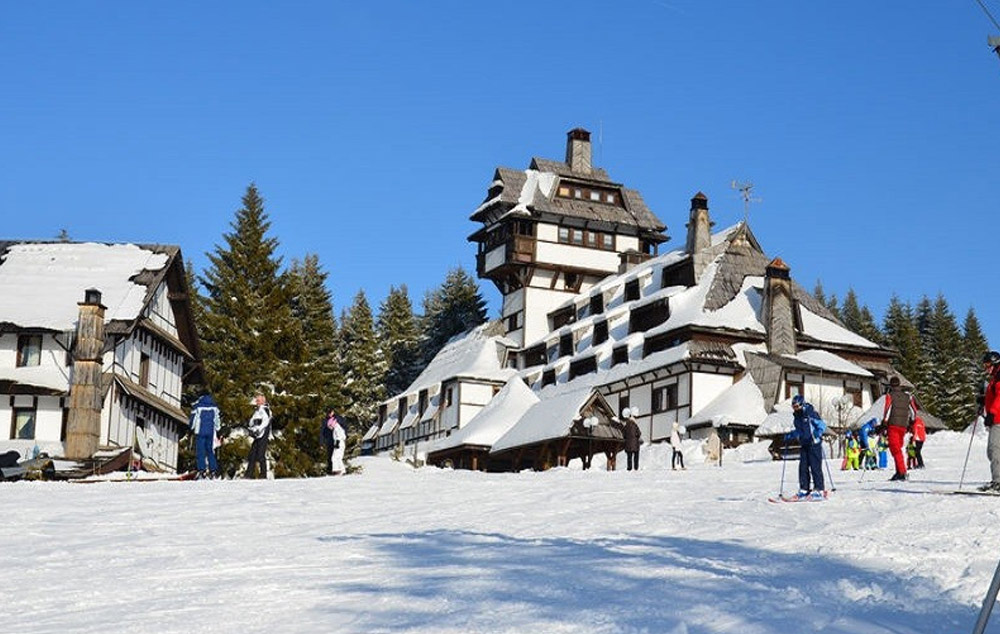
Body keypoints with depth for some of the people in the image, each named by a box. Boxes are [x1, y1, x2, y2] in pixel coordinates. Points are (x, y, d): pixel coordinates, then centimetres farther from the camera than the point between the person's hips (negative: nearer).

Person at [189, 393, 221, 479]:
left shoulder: (197, 406, -3)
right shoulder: (214, 406, 6)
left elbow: (193, 419, 0)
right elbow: (217, 420, 11)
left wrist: (191, 430, 12)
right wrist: (217, 431, 20)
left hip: (200, 431, -3)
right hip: (211, 432, 3)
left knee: (200, 451, -2)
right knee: (210, 451, 9)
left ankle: (202, 470, -11)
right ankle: (213, 470, 2)